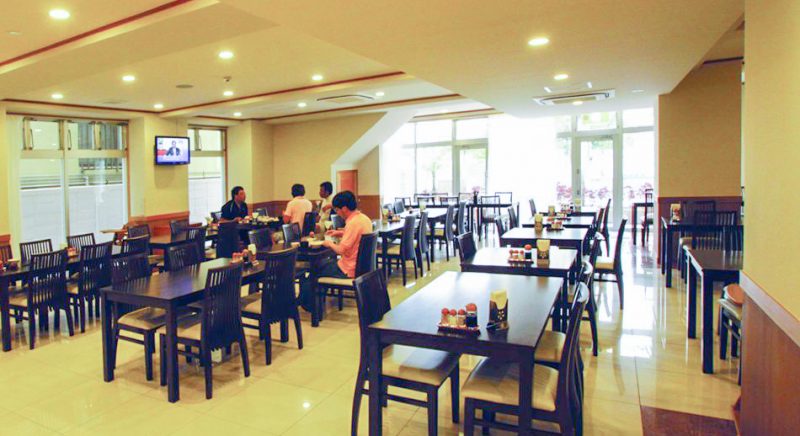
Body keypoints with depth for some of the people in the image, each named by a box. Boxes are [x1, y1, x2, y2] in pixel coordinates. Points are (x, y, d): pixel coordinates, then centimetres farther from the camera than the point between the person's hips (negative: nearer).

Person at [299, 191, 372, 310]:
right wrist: (341, 233, 12)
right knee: (321, 265, 24)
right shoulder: (365, 218, 3)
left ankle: (308, 305, 30)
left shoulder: (353, 223, -26)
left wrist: (330, 244, -8)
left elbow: (341, 250, -27)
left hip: (349, 270, -9)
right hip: (360, 265, 9)